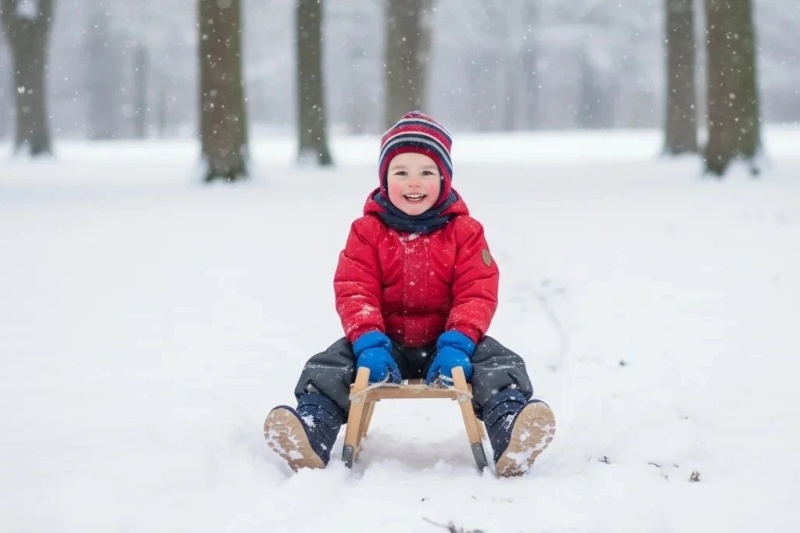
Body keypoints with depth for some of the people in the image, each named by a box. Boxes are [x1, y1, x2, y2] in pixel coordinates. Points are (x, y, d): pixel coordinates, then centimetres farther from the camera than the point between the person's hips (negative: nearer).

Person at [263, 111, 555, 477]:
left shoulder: (464, 231, -1)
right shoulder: (367, 231, -1)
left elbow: (477, 294, -8)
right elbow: (353, 292, -7)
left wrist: (456, 344, -25)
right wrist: (368, 344, -25)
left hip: (445, 341, -1)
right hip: (385, 341, 1)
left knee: (500, 364, -27)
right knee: (327, 369, -23)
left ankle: (511, 437, -46)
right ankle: (311, 435, -40)